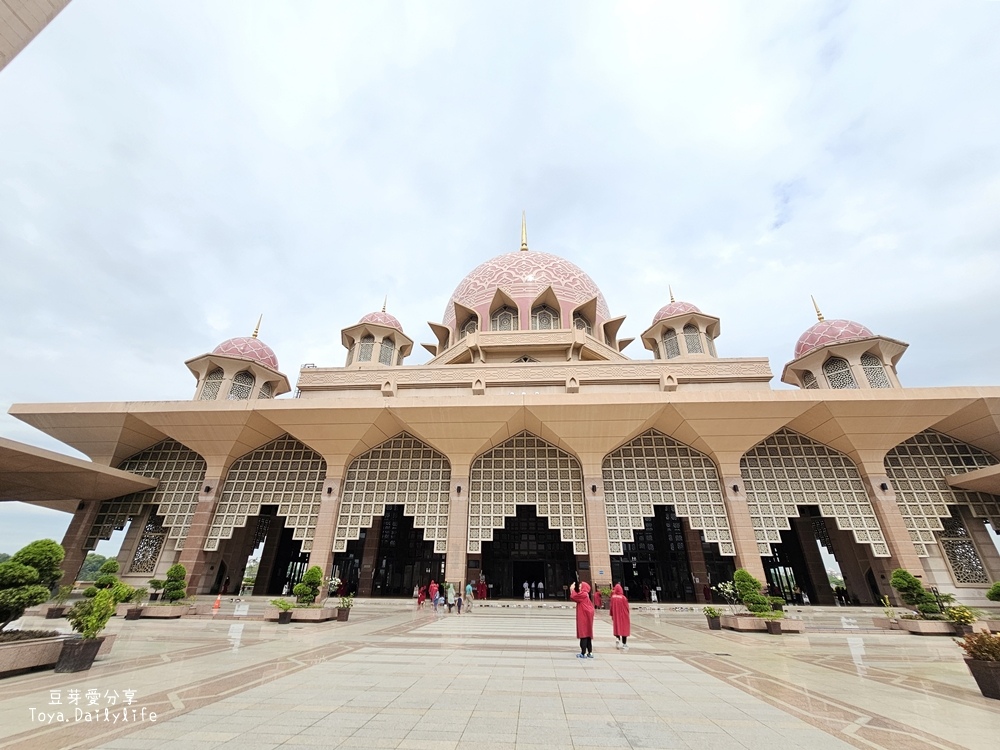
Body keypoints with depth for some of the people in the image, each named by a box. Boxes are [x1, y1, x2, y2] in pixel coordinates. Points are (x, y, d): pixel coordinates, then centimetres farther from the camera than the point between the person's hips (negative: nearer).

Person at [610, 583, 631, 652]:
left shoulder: (613, 597, -8)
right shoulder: (623, 597, -18)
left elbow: (611, 607, -1)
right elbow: (627, 608, -11)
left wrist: (612, 615, 12)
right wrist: (628, 615, 6)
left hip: (616, 616, 3)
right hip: (623, 616, -3)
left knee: (617, 627, 19)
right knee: (624, 629, 9)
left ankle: (617, 639, -1)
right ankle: (624, 644, 11)